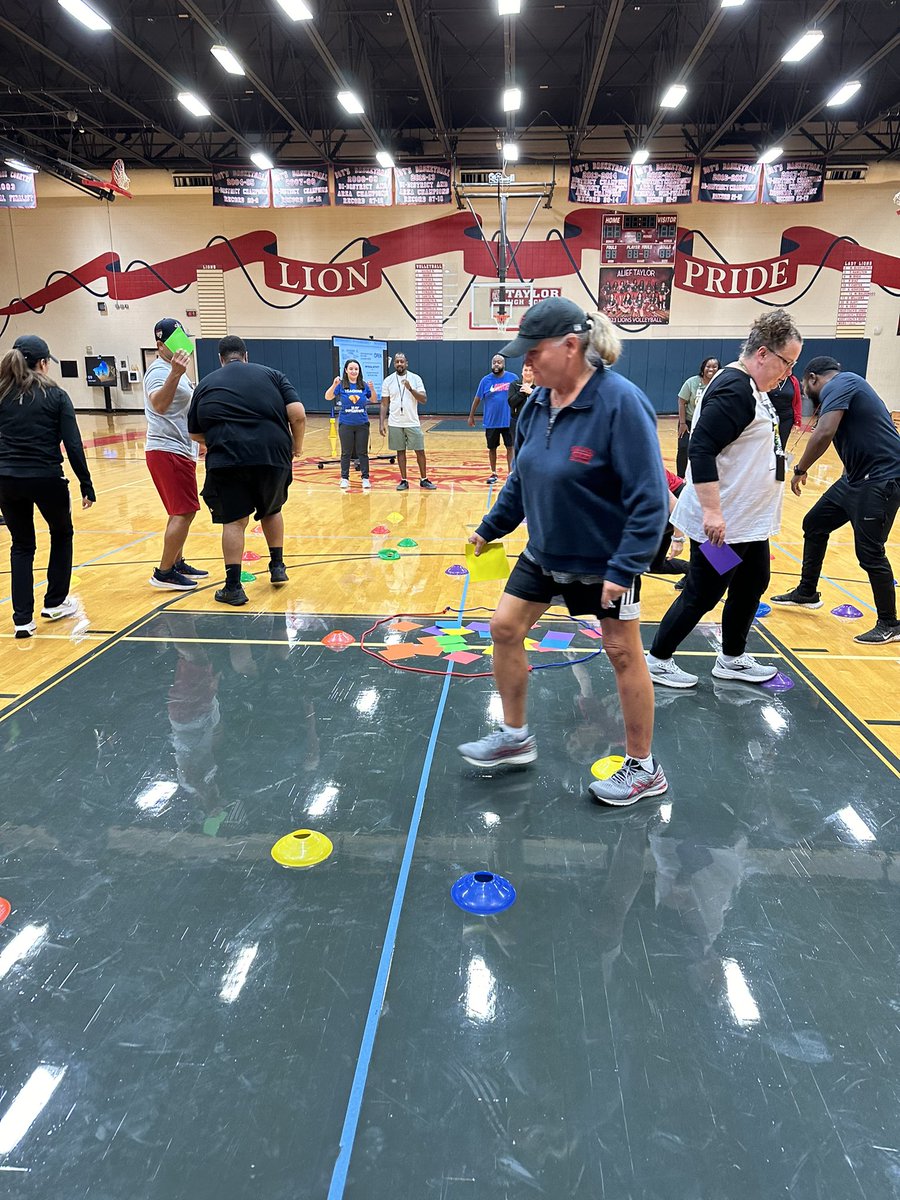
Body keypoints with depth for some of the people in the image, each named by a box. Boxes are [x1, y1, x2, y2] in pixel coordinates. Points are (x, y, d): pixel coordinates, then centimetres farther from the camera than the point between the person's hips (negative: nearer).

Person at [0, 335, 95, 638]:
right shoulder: (55, 396, -3)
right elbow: (73, 445, -8)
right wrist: (86, 485, -4)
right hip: (46, 479, -3)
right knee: (62, 534, 22)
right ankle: (54, 603, 27)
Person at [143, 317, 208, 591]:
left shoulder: (174, 369, 17)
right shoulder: (160, 371, -15)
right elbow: (158, 404, -37)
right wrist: (175, 374, -49)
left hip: (179, 451, 10)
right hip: (169, 452, -10)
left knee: (182, 511, 16)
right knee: (184, 512, -10)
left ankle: (177, 563, 27)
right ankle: (164, 573, -5)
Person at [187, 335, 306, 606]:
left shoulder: (206, 384, 16)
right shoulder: (271, 375, 13)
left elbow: (195, 434, 20)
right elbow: (298, 414, 1)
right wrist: (297, 444, 16)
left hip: (227, 459, -1)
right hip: (273, 455, 1)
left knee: (233, 521, 7)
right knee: (271, 510, 25)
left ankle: (233, 587, 5)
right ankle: (277, 566, 28)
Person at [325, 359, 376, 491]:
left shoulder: (363, 385, 1)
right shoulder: (341, 385, -3)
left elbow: (374, 400, 6)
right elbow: (328, 397, -10)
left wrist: (372, 388, -11)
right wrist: (334, 385, -25)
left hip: (362, 424, 1)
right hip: (345, 424, -1)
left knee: (362, 452, 5)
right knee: (346, 453, 7)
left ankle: (365, 478, 11)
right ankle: (344, 478, 15)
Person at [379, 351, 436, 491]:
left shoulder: (416, 378, -1)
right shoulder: (388, 381, 3)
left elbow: (423, 400, -7)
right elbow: (384, 404, 5)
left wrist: (410, 388, -20)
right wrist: (381, 423, -2)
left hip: (413, 423, -1)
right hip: (395, 424, 1)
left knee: (420, 451, 1)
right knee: (400, 451, 7)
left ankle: (424, 479, 14)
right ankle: (404, 481, 15)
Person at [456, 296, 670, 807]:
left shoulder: (621, 401, -23)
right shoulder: (539, 401, -1)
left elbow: (649, 497, -23)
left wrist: (624, 568, -26)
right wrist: (491, 528, 14)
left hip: (604, 560, -7)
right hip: (544, 553, 7)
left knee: (623, 654, 5)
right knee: (505, 629, 9)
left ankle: (644, 769, 23)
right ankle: (515, 736, 29)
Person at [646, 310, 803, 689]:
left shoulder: (749, 387, 11)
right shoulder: (733, 390, -20)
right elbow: (701, 450, -28)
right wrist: (712, 512, -31)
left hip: (749, 519, 11)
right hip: (722, 522, -11)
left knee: (752, 585, 18)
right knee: (702, 596, 0)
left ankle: (732, 659, 33)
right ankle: (657, 661, 15)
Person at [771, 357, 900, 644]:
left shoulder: (839, 384, -14)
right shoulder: (843, 387, 16)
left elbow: (824, 434, -28)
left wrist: (800, 470, -17)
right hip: (856, 476, 10)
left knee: (869, 552, -5)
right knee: (814, 524, 17)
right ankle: (806, 593, 30)